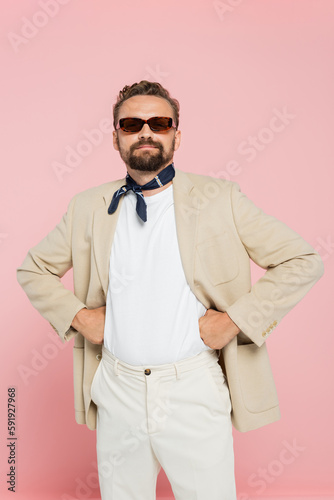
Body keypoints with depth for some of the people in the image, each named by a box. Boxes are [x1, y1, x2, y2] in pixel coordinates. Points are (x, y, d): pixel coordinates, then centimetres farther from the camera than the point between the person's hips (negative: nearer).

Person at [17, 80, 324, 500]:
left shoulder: (220, 199, -5)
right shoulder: (89, 207, 3)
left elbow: (302, 261, -4)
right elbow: (33, 269, 15)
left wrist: (236, 319, -10)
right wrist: (77, 315, 0)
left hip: (194, 391, -2)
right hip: (117, 391, 3)